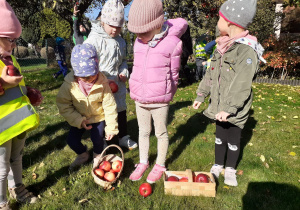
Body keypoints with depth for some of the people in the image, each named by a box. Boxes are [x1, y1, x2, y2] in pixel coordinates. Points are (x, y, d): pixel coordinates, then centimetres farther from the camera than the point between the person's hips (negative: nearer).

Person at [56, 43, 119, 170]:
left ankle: (98, 155, 27)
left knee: (97, 138, -10)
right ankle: (82, 155, 32)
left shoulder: (102, 83, -23)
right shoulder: (69, 84, -22)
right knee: (72, 140, -3)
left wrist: (111, 127, -14)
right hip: (80, 119, 2)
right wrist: (78, 120, -22)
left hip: (98, 117, -1)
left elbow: (109, 105, -17)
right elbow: (63, 105, -14)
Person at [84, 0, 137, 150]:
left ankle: (123, 137, 37)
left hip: (118, 85, 6)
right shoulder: (94, 40, -15)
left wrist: (124, 72, -2)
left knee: (121, 110, 17)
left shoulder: (121, 41, 5)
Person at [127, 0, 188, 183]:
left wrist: (167, 96, 3)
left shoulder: (172, 42, -13)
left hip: (160, 101, -4)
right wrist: (136, 93, 13)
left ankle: (160, 166, 32)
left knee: (161, 133, 12)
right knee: (143, 132, 18)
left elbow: (174, 73, -4)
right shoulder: (139, 42, 2)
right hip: (140, 100, 5)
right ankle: (143, 163, 37)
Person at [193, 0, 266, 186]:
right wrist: (201, 95, 15)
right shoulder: (223, 47, 6)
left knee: (233, 139, 12)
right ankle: (218, 165, 39)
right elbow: (211, 74, 13)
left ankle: (230, 169, 34)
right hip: (219, 106, 7)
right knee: (220, 137, 20)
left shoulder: (247, 51, -20)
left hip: (235, 110, -6)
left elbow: (242, 86, -25)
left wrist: (229, 108, -27)